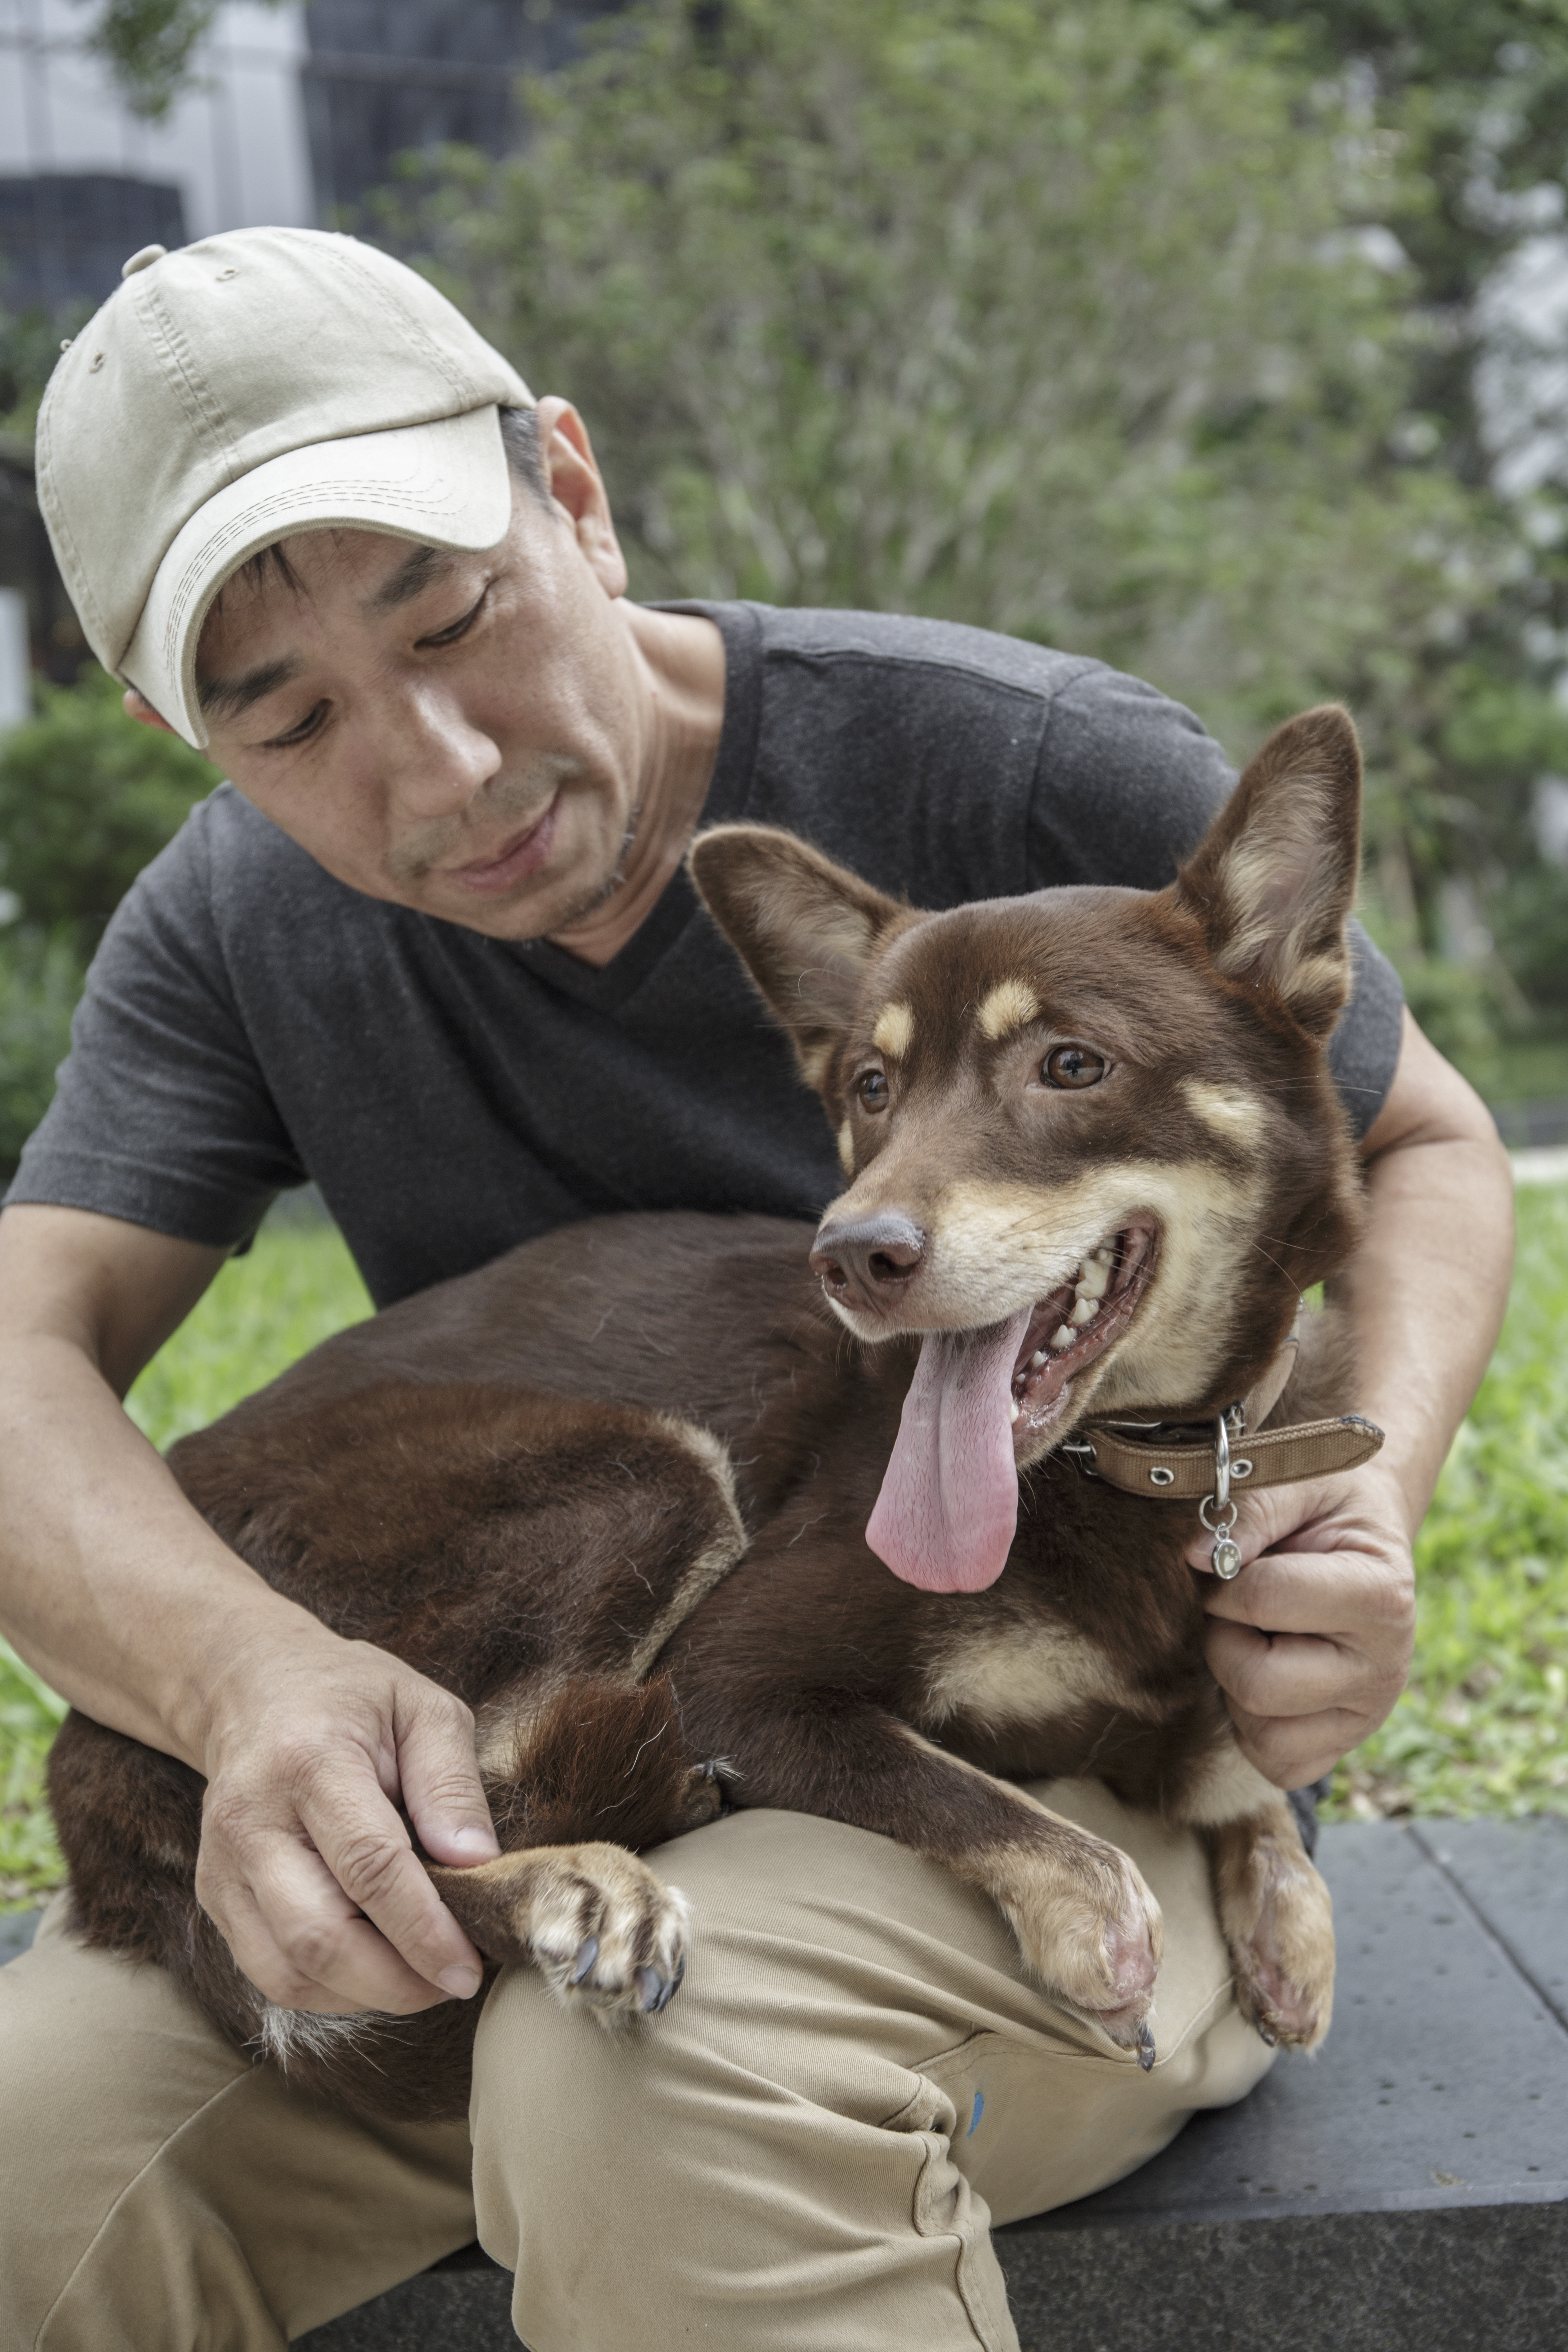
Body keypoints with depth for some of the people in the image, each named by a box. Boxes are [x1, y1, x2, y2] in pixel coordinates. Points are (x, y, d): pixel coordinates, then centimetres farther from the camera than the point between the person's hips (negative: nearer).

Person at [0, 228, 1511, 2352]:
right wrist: (251, 1674, -31)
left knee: (652, 2073, -36)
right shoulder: (235, 930, 1)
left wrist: (1371, 1499, -20)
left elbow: (1419, 1148, 1)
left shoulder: (1037, 778, -13)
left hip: (1077, 1777, -3)